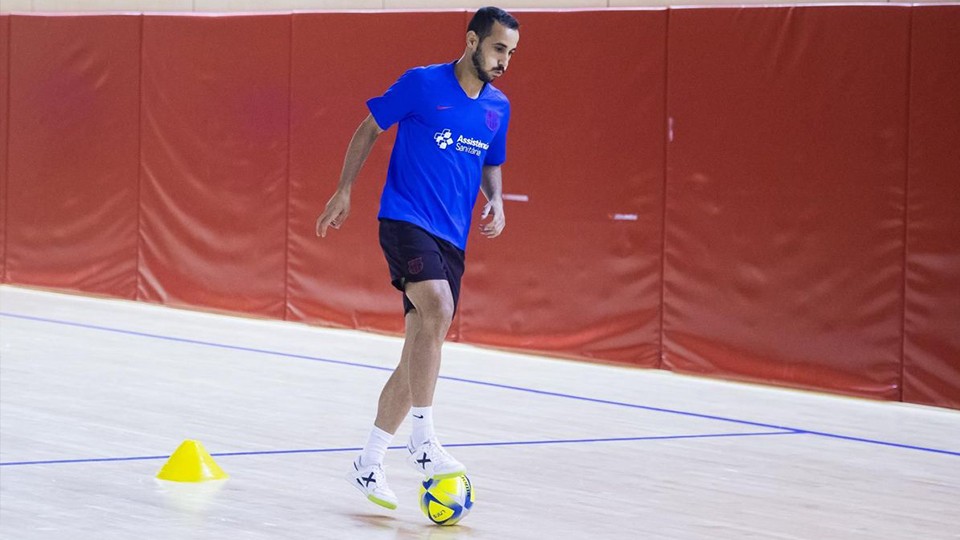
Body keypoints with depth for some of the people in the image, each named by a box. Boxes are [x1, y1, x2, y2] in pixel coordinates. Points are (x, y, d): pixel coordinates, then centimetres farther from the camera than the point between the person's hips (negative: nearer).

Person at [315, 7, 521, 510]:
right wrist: (344, 191, 0)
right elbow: (369, 129, 4)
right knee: (438, 308, -30)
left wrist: (496, 201, 5)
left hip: (452, 238, 7)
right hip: (406, 219, -7)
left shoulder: (498, 108, 10)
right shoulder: (422, 83, -6)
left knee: (419, 353, 6)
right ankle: (422, 439, -26)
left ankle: (369, 464, 16)